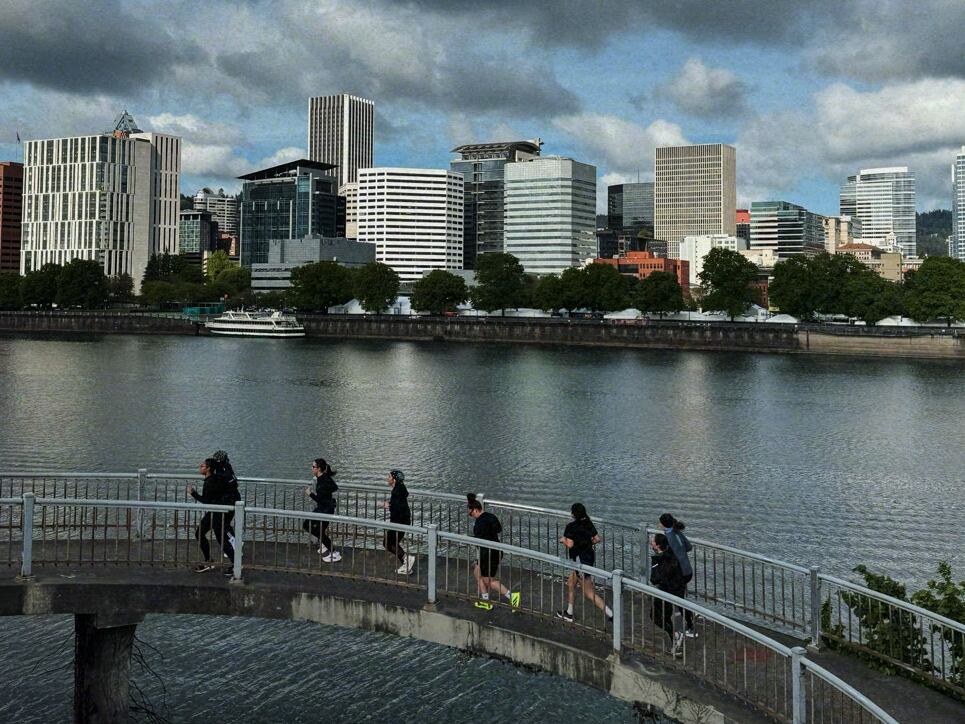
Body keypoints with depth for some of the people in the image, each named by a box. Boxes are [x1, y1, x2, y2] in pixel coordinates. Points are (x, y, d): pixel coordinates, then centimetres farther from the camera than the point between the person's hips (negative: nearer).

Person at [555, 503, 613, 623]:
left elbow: (570, 544, -25)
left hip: (580, 558, -9)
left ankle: (611, 615, -4)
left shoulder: (571, 526, -19)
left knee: (589, 593, 0)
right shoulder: (589, 524, 3)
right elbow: (598, 539, 5)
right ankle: (569, 613, 34)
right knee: (570, 583, 24)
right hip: (590, 555, 9)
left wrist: (563, 540, -5)